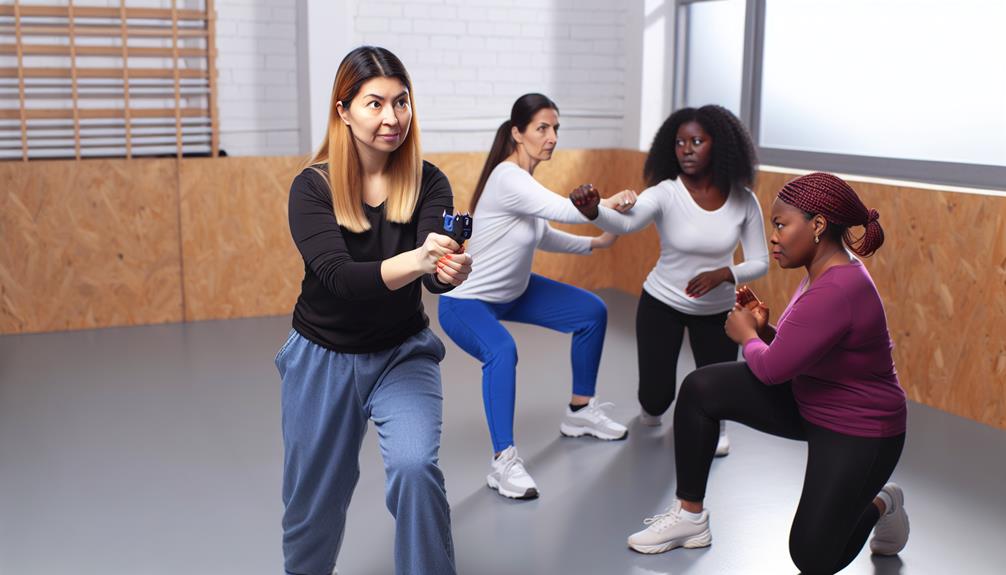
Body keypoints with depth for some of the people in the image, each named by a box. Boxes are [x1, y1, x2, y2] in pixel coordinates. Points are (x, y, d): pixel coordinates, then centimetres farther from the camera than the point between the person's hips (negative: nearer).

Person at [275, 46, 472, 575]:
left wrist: (450, 272, -48)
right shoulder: (312, 187, -16)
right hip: (322, 359, 0)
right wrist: (414, 260, -48)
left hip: (402, 354, 1)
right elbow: (338, 276, -30)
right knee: (313, 496, 14)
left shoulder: (427, 182, -11)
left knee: (415, 467, -25)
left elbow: (433, 270, -24)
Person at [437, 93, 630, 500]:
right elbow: (567, 210, -40)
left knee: (593, 312, 11)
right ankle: (503, 462, -29)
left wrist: (594, 243, 5)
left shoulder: (526, 179, 0)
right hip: (466, 301, -10)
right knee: (502, 351, -40)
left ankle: (580, 412, 25)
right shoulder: (508, 178, -28)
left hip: (514, 291, 10)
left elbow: (542, 236, 12)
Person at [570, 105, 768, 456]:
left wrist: (723, 274, -28)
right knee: (655, 398, 0)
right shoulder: (665, 193, -22)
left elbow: (760, 263, -7)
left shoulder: (743, 200, -14)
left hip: (717, 310, 2)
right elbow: (625, 222, -42)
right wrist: (593, 210, -64)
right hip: (661, 304, -1)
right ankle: (651, 409, 42)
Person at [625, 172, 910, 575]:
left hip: (856, 432, -9)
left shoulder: (835, 291, -33)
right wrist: (764, 331, -9)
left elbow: (771, 368, -25)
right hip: (806, 399, 9)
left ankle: (881, 505, 26)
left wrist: (747, 335, -6)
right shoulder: (825, 269, -2)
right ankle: (690, 515, 5)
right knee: (700, 389, -10)